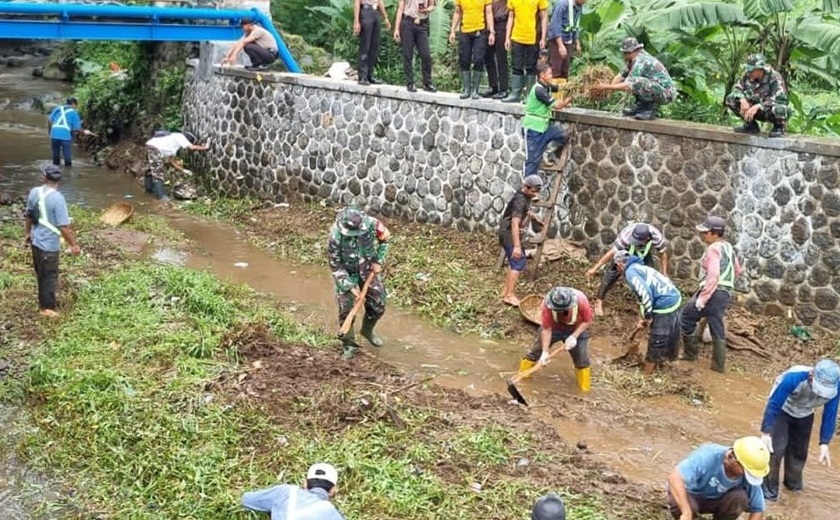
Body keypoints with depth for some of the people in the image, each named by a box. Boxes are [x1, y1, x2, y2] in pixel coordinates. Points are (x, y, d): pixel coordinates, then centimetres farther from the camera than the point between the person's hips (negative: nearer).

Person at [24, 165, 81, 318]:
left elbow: (28, 215, 11)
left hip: (36, 241, 7)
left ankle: (43, 302, 39)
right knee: (50, 276, 10)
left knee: (41, 274, 23)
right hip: (49, 245, -7)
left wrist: (28, 233, 27)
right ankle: (47, 307, 21)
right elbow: (64, 227, -23)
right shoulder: (57, 198, -24)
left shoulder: (34, 192, -3)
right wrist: (74, 245, -13)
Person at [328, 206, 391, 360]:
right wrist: (350, 287, -22)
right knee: (346, 310, -5)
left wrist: (378, 261, -7)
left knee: (378, 306, 10)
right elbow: (335, 265, -20)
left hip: (368, 269, 3)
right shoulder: (336, 235, -31)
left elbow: (384, 239, -1)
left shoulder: (372, 224, -26)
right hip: (346, 273, -3)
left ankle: (367, 330, 39)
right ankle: (349, 345, 14)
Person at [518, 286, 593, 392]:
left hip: (576, 330, 0)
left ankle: (584, 388, 17)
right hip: (553, 327, 0)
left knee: (581, 359, -1)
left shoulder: (581, 301, -38)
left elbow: (587, 321, -20)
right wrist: (545, 352, -31)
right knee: (536, 350, 6)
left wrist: (574, 336, -30)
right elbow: (547, 329, -27)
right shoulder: (547, 304, -37)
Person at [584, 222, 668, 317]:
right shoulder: (626, 236, -44)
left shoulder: (657, 237, -37)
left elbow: (663, 254, -19)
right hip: (625, 249, -2)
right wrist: (595, 268, -36)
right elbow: (612, 252, -36)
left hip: (644, 252, 2)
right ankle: (599, 300, 5)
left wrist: (664, 275, -16)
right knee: (613, 272, -8)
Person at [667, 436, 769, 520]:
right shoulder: (708, 456, -35)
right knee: (681, 507, -38)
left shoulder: (749, 476, -21)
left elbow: (758, 510, -8)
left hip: (716, 499, 4)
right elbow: (675, 478, -47)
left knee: (740, 498, -26)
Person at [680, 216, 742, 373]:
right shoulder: (728, 247, 15)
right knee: (717, 329, 15)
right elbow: (737, 270, 26)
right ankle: (719, 364, 18)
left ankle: (690, 353, 10)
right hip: (725, 293, 9)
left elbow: (713, 276, -24)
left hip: (714, 292, -9)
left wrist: (702, 298, -23)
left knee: (686, 316, 4)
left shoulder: (713, 249, -14)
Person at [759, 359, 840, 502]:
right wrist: (766, 432, -35)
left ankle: (794, 484, 41)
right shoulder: (793, 378, -43)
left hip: (804, 416, 4)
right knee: (776, 448, -14)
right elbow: (773, 405, -33)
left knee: (799, 451, 16)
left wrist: (824, 443, -22)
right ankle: (769, 489, 2)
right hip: (782, 410, -4)